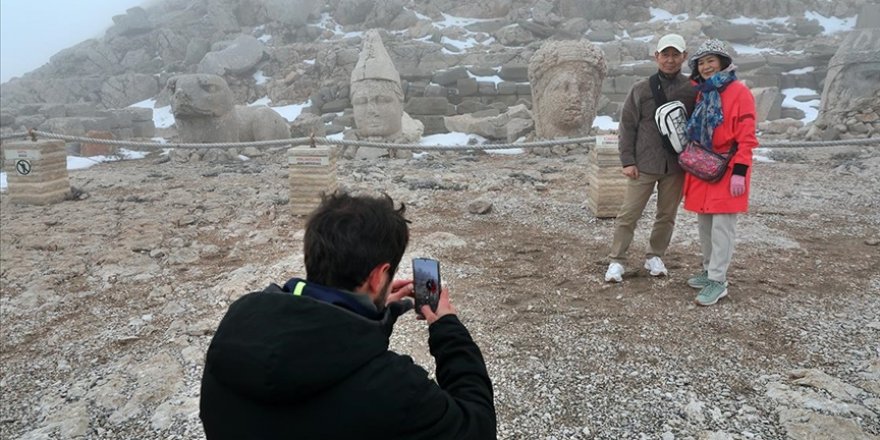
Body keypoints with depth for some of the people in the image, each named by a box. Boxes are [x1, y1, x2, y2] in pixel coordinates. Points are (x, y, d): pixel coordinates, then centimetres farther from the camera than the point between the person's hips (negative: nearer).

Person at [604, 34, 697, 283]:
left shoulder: (692, 90, 2)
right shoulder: (641, 89, -1)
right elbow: (627, 125, 0)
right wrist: (627, 160, -6)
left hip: (676, 166, 2)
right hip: (644, 164, -2)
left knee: (667, 215, 11)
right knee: (629, 214, 0)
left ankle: (655, 257, 28)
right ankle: (617, 261, 9)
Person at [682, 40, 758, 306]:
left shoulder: (739, 92, -7)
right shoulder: (701, 93, 13)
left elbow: (746, 136, -12)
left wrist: (740, 172, -17)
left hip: (726, 168, -7)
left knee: (722, 225, -6)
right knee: (704, 223, 12)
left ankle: (717, 282, -2)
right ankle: (709, 270, 25)